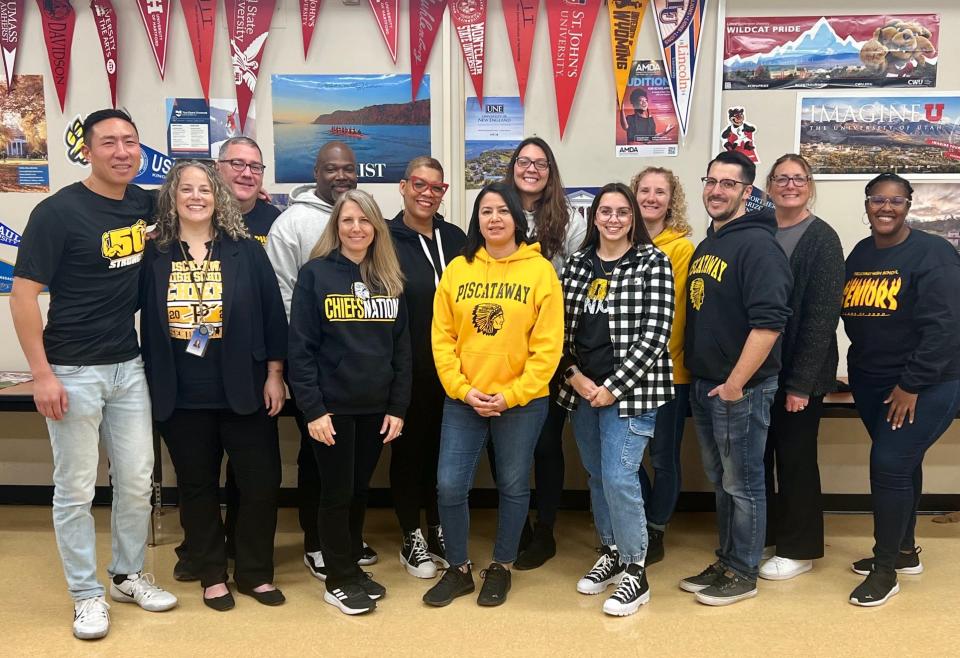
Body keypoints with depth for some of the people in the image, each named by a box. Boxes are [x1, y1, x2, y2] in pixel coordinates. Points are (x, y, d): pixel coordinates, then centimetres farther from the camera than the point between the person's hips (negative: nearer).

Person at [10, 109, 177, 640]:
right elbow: (23, 295, -12)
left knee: (137, 481, 12)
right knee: (75, 489, 6)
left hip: (128, 366, 5)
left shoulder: (144, 204, 4)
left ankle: (129, 575, 31)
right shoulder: (58, 212, -12)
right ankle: (87, 593, 22)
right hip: (72, 371, -5)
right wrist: (42, 374, -15)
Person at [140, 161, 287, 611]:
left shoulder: (246, 251, 0)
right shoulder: (155, 256, 3)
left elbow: (272, 315, 0)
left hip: (242, 390, 0)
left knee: (261, 482, 4)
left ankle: (255, 572, 23)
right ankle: (211, 573, 28)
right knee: (197, 485, 12)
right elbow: (144, 321, 7)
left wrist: (274, 375, -2)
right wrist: (150, 384, 4)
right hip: (180, 396, 1)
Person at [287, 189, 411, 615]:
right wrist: (312, 408, -14)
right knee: (337, 493, 5)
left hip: (376, 408, 4)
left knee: (360, 491, 14)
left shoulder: (390, 279, 8)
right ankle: (339, 581, 20)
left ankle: (352, 568, 30)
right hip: (332, 407, -4)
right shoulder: (315, 274, -5)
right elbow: (300, 346, -8)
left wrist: (398, 407, 2)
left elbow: (401, 347, 8)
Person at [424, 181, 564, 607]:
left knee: (513, 486, 11)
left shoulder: (540, 270, -5)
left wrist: (511, 395, -14)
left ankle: (501, 568, 32)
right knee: (449, 485, 2)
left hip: (522, 401, -2)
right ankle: (458, 569, 24)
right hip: (462, 400, 2)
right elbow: (442, 338, 1)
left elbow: (548, 345, -8)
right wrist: (462, 389, -10)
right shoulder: (457, 269, 3)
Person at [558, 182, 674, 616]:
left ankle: (635, 573, 8)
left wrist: (614, 386, -15)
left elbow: (655, 333, -12)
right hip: (582, 388, 5)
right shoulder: (577, 263, 8)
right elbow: (562, 326, 9)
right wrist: (574, 375, -6)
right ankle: (612, 553, 33)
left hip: (630, 389, -5)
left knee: (619, 477, -9)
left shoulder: (653, 262, -6)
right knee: (596, 476, 15)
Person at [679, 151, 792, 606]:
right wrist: (698, 376, 15)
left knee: (742, 484, 5)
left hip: (740, 388, -8)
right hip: (703, 384, 9)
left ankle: (742, 573, 19)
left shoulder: (757, 245, -15)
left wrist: (736, 383, -21)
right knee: (720, 481, 18)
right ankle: (725, 562, 31)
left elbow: (769, 322, -23)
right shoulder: (706, 245, 13)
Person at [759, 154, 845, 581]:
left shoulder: (822, 240, -6)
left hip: (799, 373, -5)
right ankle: (762, 535, 30)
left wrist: (801, 381, -17)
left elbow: (822, 316, -12)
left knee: (796, 458, 6)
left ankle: (799, 549, 22)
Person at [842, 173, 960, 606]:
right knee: (900, 463, 16)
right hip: (870, 382, 6)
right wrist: (859, 372, 7)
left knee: (889, 463, -11)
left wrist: (911, 385, -19)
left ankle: (885, 569, 4)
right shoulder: (858, 255, 7)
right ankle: (905, 551, 32)